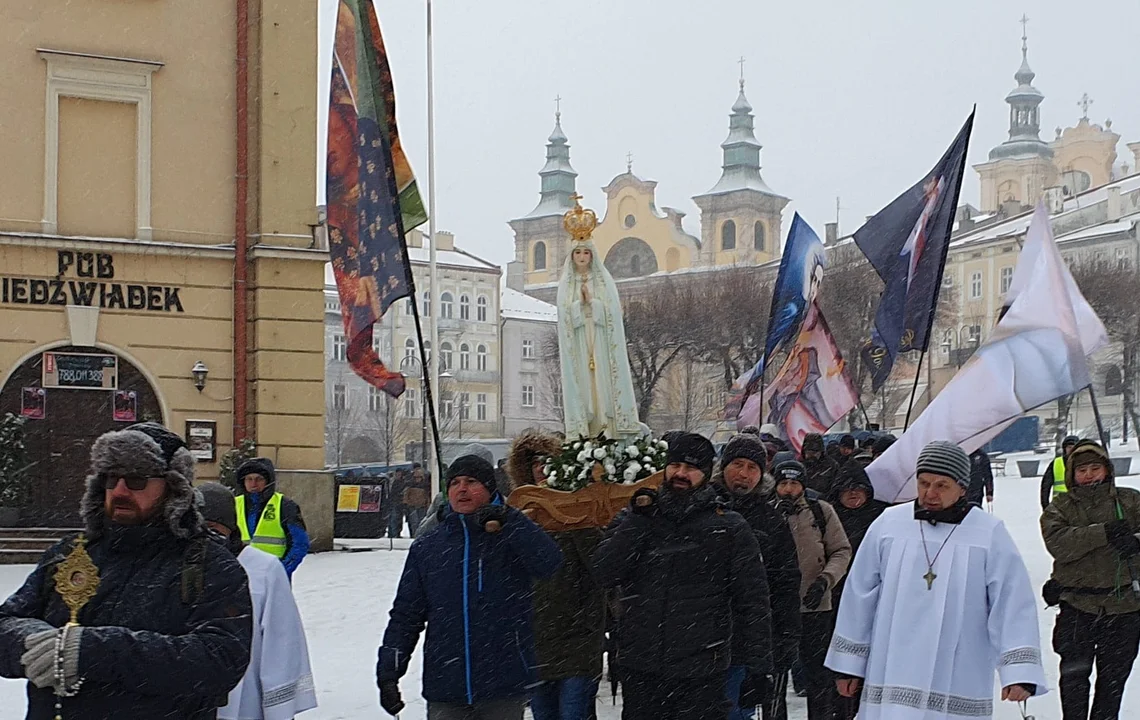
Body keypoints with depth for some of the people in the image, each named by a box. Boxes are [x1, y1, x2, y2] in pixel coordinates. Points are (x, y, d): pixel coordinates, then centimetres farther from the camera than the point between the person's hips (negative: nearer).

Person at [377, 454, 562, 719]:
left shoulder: (513, 537, 0)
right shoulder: (427, 546, 9)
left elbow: (549, 563, -20)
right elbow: (406, 614, 11)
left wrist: (508, 519, -25)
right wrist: (388, 672, 4)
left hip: (504, 689, -2)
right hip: (445, 688, 2)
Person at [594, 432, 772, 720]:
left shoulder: (729, 528, 3)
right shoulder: (635, 520, 9)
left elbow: (752, 599, 2)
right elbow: (605, 573, -4)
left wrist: (759, 662, -4)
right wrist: (638, 520, -10)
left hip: (701, 673, -3)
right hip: (640, 667, 3)